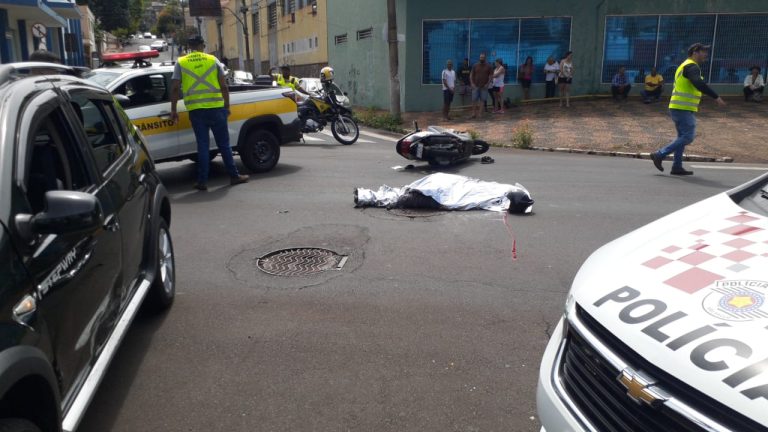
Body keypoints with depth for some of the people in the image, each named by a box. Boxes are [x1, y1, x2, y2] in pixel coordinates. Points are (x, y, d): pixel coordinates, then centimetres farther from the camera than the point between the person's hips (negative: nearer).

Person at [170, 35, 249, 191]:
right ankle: (234, 176, 14)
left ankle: (202, 181, 5)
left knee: (202, 145, 6)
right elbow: (224, 86, 2)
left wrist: (173, 110, 7)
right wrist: (227, 106, 11)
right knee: (224, 144, 8)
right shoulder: (213, 60, 5)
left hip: (195, 109, 1)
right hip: (216, 108, -1)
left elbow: (175, 88, 1)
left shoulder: (180, 63, 6)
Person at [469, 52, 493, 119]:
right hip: (475, 86, 0)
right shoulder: (475, 66, 4)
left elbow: (491, 75, 3)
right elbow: (471, 75, 5)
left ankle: (479, 113, 4)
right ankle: (473, 113, 6)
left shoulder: (488, 66, 2)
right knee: (474, 100, -2)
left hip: (484, 86, 0)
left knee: (482, 100, 0)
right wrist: (472, 83, -5)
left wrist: (487, 84, -7)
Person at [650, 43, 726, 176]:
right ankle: (660, 155, -9)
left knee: (683, 137, 13)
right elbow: (699, 84, -27)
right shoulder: (692, 66, -11)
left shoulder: (684, 66, 21)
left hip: (677, 108, 10)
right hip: (684, 109, -10)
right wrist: (716, 97, -27)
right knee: (688, 137, -8)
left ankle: (677, 167, 13)